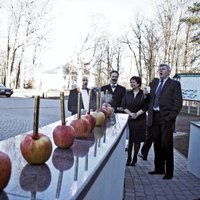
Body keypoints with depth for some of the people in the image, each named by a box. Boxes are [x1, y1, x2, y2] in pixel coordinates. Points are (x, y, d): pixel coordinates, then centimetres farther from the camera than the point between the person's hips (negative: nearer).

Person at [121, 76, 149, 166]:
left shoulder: (144, 94, -1)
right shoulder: (127, 93, 6)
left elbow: (146, 107, -3)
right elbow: (123, 106, 3)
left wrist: (137, 114, -11)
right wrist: (130, 113, -11)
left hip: (140, 120, -1)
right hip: (129, 119, 1)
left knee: (137, 140, 4)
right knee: (129, 139, 0)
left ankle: (134, 159, 17)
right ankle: (128, 159, 9)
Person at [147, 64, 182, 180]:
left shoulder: (174, 84, 0)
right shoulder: (155, 82, 16)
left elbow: (178, 103, -6)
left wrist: (171, 117, -12)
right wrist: (150, 115, 7)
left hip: (166, 118, -5)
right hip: (154, 117, 5)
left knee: (166, 145, -1)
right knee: (157, 144, 11)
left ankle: (169, 172, 11)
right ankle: (159, 168, 24)